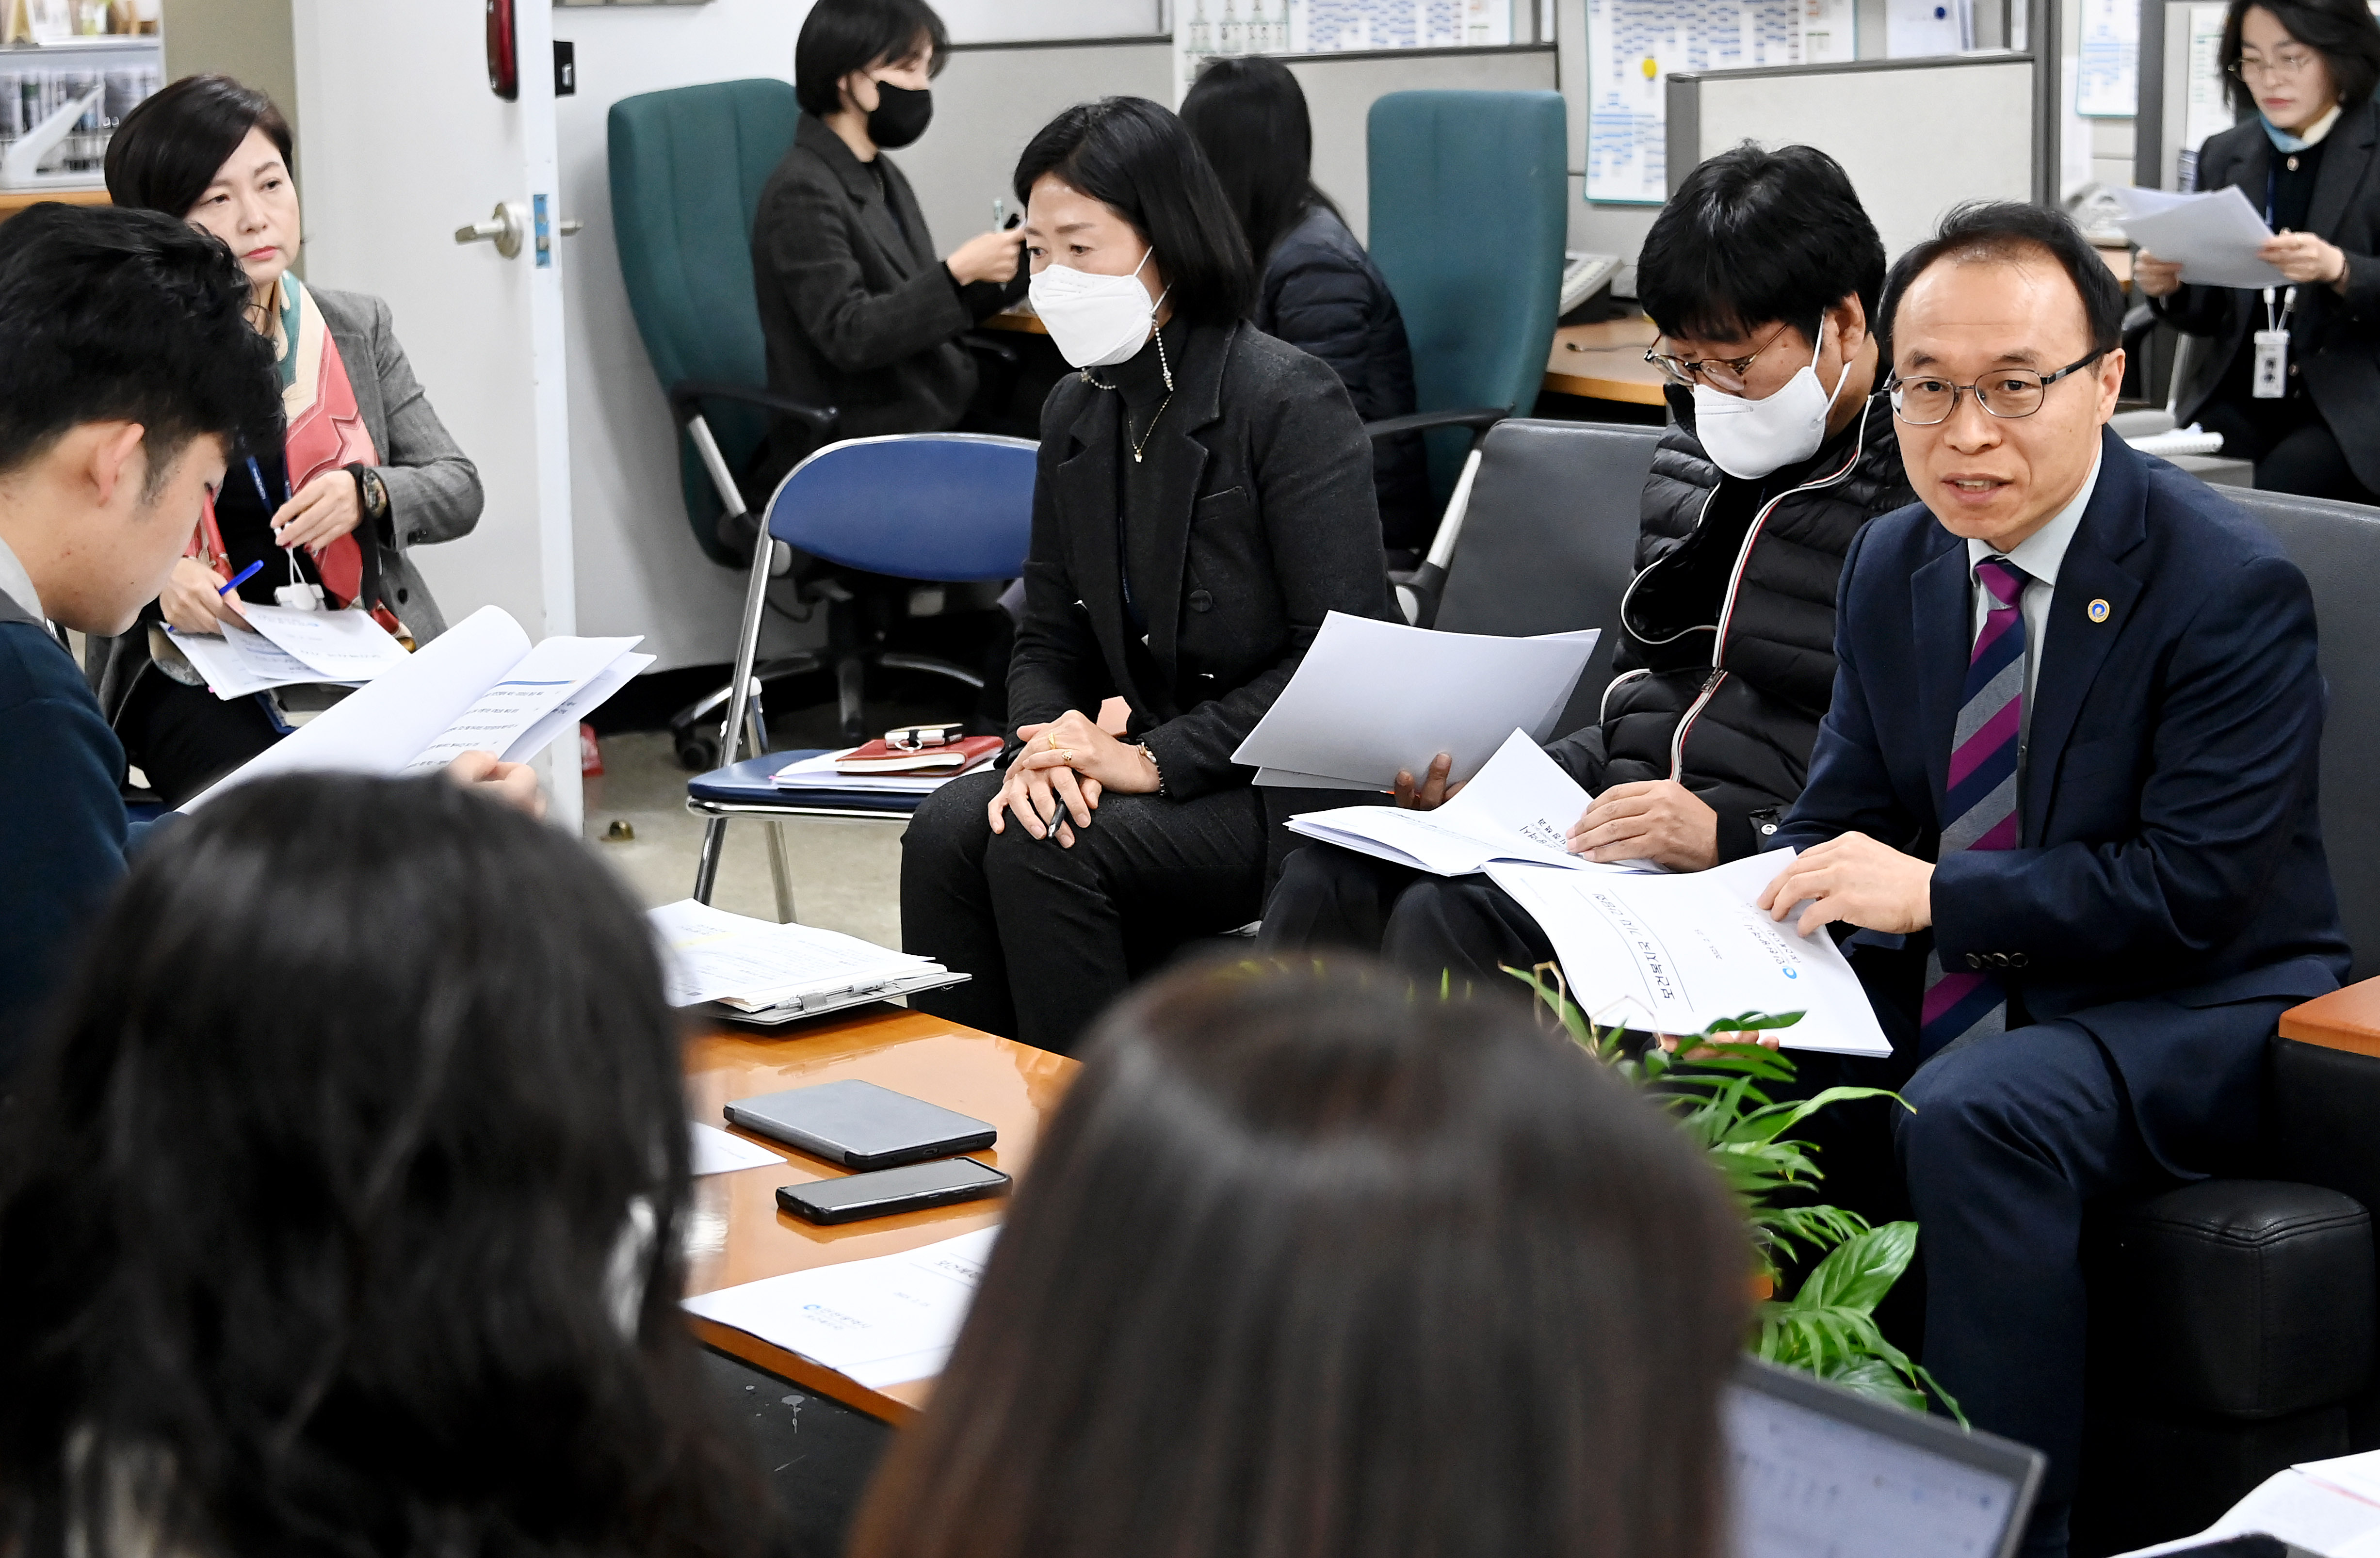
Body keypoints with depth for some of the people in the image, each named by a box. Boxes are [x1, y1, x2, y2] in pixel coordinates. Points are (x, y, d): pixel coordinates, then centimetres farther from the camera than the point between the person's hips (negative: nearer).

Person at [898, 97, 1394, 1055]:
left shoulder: (1287, 399, -13)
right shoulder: (1077, 412, 9)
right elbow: (1049, 640, 13)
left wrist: (1155, 759, -21)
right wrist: (1041, 748, -11)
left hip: (1292, 791, -6)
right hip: (1145, 763, 6)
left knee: (1047, 849, -28)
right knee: (947, 829, -20)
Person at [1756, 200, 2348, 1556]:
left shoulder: (2234, 587, -16)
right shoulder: (1893, 566, 6)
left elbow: (2197, 891, -19)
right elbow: (1839, 826, 10)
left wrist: (1935, 892, -23)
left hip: (2187, 1012, -6)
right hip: (1944, 990, 7)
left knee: (1974, 1118, -36)